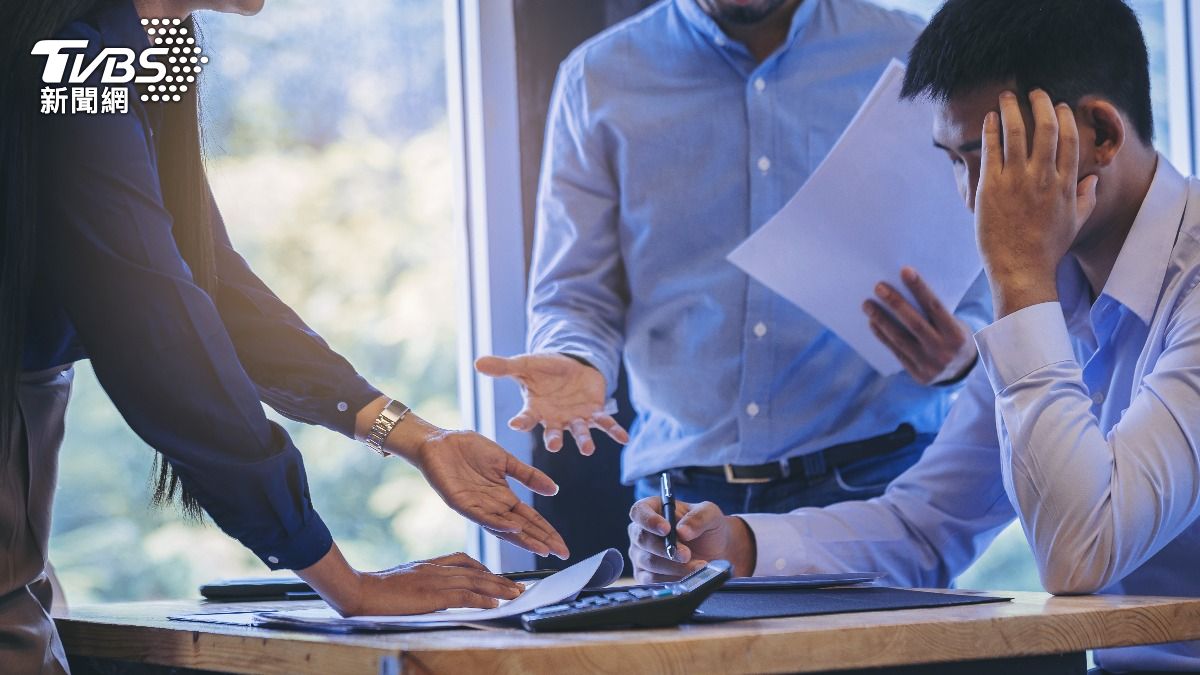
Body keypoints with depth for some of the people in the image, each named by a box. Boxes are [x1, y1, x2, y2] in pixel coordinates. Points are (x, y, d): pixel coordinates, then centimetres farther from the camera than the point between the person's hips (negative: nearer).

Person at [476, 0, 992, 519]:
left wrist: (960, 354, -16)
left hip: (876, 477, -1)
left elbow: (986, 279, 7)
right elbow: (574, 296, 9)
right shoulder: (597, 78, 8)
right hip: (682, 491, 2)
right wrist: (575, 365, -15)